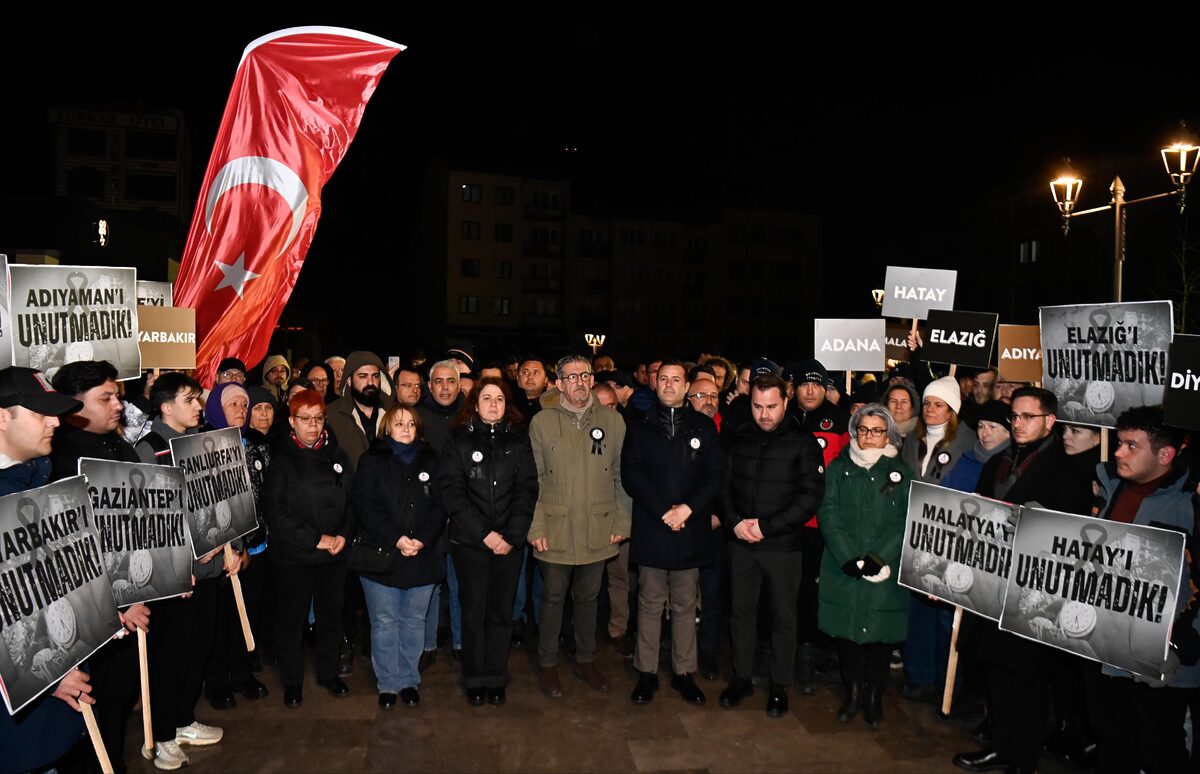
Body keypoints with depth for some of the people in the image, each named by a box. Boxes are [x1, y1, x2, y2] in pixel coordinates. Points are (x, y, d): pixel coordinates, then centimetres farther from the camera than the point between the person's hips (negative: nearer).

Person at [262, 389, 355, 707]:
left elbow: (351, 500, 10)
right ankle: (292, 680, 26)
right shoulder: (280, 459, -7)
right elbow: (275, 512, -14)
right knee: (292, 618, 8)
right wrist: (316, 539, -16)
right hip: (293, 555, -4)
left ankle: (328, 672, 32)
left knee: (331, 614, 14)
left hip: (334, 554, 4)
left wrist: (342, 534, -6)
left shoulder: (337, 456, 7)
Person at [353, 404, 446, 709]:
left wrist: (422, 540, -12)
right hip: (381, 555, -2)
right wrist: (395, 539, -16)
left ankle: (409, 680, 22)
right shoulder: (371, 462, 2)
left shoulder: (430, 461, 10)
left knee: (414, 621, 10)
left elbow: (439, 506, 3)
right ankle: (387, 683, 18)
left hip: (424, 556, 2)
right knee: (384, 623, 5)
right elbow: (365, 506, -7)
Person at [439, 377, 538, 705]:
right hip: (469, 541, -1)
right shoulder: (458, 440, 1)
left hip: (509, 541, 1)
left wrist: (512, 536, -9)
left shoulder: (518, 440, 6)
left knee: (502, 612, 7)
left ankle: (496, 679, 21)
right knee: (473, 612, 5)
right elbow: (452, 492, -6)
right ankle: (475, 680, 20)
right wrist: (484, 533, -12)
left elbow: (527, 490, 1)